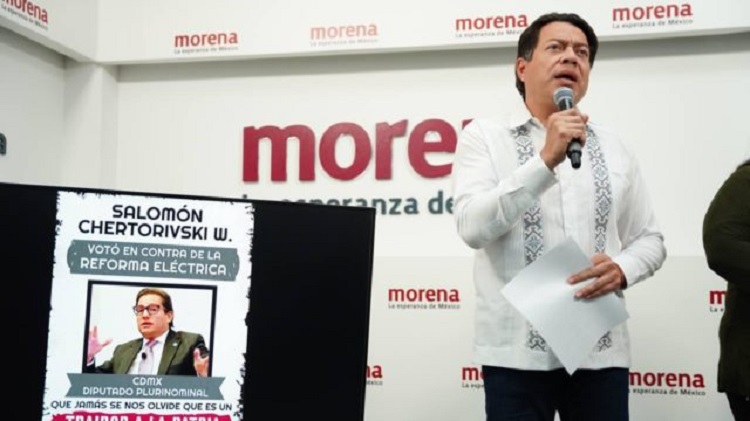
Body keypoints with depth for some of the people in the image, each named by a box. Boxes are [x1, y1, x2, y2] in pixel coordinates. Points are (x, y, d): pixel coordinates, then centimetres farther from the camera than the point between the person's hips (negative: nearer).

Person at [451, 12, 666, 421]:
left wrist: (622, 269, -9)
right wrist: (546, 160, -21)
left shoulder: (613, 149, 11)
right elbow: (473, 227, -13)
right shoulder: (484, 136, 1)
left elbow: (650, 239, 13)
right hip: (517, 350, -3)